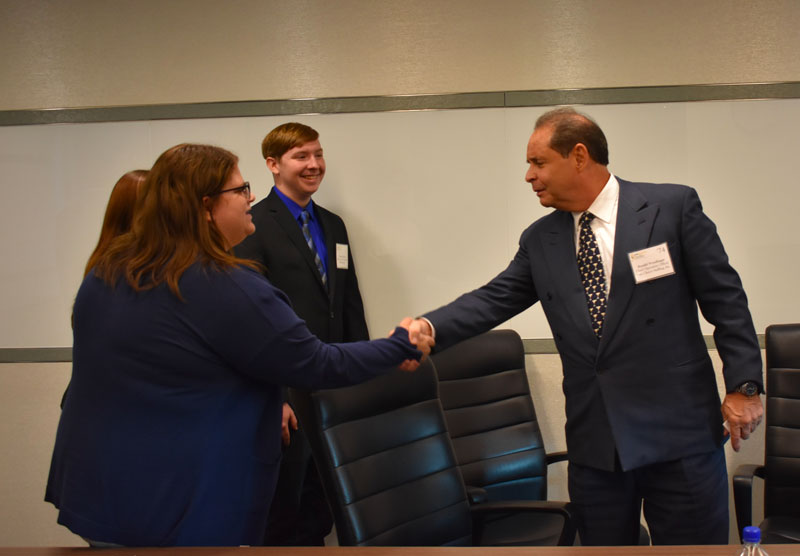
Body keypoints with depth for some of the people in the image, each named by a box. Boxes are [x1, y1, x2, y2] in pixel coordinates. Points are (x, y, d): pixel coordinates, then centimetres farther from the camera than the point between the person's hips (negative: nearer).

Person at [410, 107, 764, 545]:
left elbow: (724, 299, -3)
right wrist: (429, 327, -14)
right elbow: (493, 299, 3)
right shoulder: (539, 240, 9)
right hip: (594, 443, 4)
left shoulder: (673, 207, -3)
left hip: (678, 431, -3)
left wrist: (743, 385, -7)